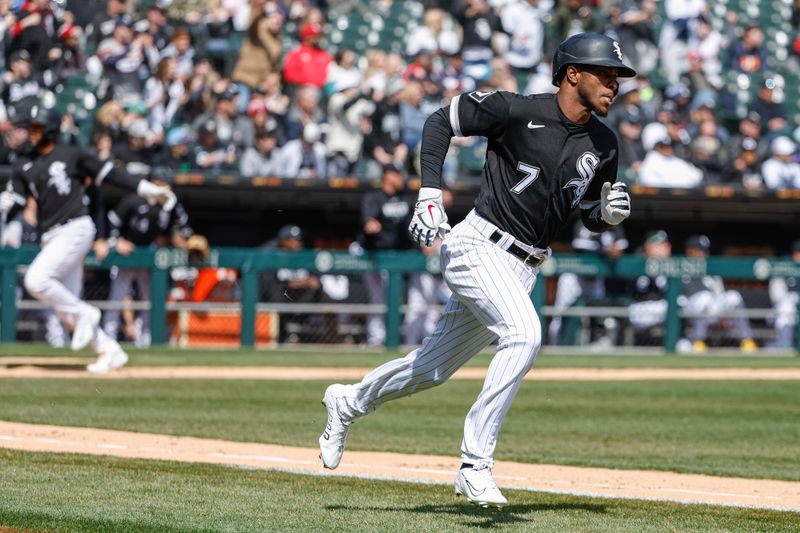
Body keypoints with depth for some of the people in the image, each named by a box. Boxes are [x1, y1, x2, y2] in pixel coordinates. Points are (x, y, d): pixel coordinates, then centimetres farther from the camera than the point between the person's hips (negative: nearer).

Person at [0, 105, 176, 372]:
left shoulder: (72, 155, 2)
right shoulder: (24, 168, 15)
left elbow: (109, 173, 4)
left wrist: (147, 189, 2)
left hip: (76, 229, -7)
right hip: (51, 237, 7)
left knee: (36, 280, -24)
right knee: (65, 308, 3)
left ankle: (84, 314, -6)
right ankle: (109, 351, 11)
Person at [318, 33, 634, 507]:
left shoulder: (604, 144, 4)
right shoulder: (518, 111, -14)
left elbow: (591, 217, 15)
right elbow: (441, 121, -4)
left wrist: (610, 214, -9)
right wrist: (429, 195, -13)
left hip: (524, 267, 7)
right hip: (478, 248, -7)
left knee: (434, 368, 13)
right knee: (524, 333, -31)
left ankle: (349, 402, 40)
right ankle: (475, 464, -27)